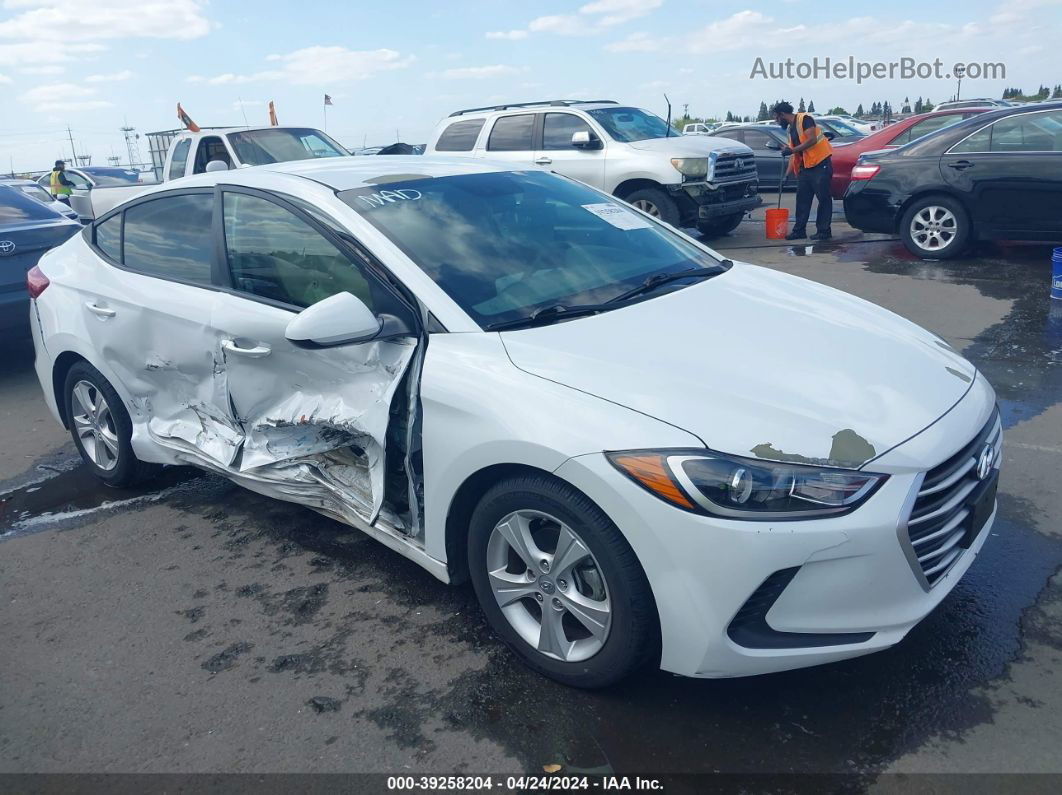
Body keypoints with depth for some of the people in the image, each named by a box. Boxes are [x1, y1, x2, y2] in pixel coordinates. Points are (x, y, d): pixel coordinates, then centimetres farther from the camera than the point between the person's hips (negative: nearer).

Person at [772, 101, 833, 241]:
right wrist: (787, 174, 13)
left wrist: (792, 150, -19)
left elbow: (812, 140, -20)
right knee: (802, 199, 9)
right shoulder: (790, 128, 17)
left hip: (821, 163, -9)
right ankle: (799, 230, 14)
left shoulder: (804, 119, -8)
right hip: (805, 166, 9)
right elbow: (794, 154, 19)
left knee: (823, 198, -3)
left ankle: (824, 231, -1)